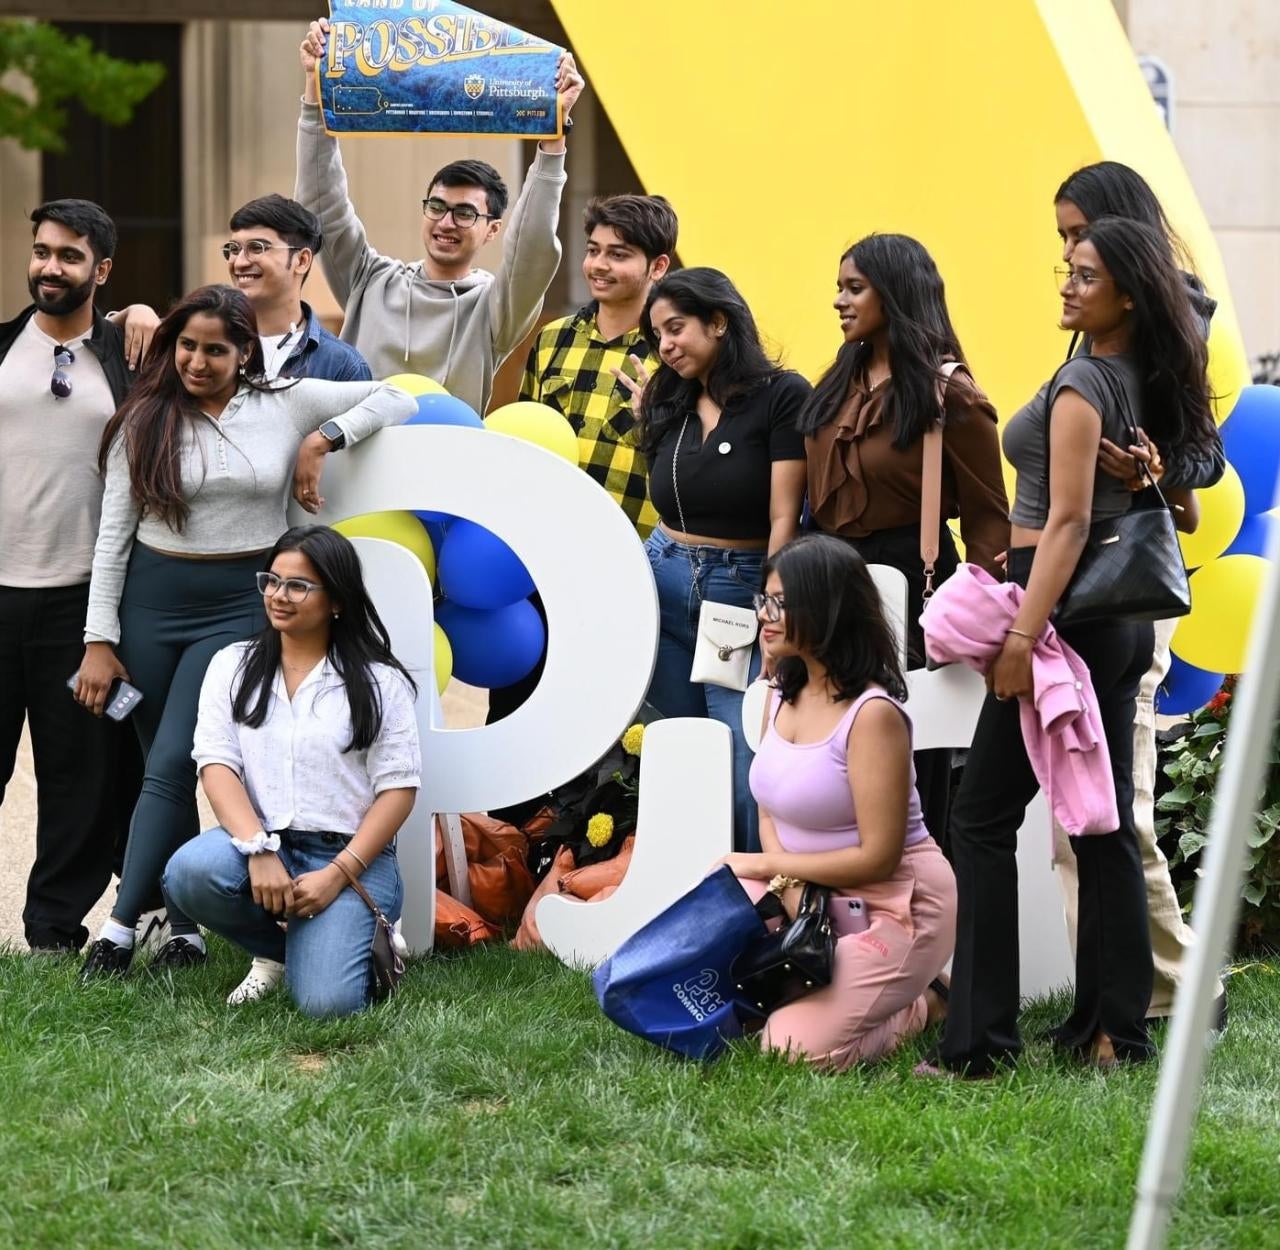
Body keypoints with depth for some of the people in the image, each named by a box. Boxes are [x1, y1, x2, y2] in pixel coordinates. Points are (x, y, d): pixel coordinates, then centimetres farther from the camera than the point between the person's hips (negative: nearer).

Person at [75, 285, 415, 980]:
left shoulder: (287, 405, 1)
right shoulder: (145, 422, 4)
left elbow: (398, 399, 3)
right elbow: (113, 535, 4)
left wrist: (324, 439, -10)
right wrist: (99, 640, -1)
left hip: (240, 605, -2)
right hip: (151, 601, 2)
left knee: (172, 764, -11)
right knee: (164, 767, 4)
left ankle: (121, 930, -9)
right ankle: (184, 931, 11)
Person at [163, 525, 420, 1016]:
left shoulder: (379, 682, 4)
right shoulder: (233, 666, 11)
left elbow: (398, 788, -2)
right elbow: (216, 764, -1)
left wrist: (338, 874, -14)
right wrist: (259, 852, -19)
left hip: (350, 855, -3)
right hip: (258, 842, 3)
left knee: (327, 1003, -26)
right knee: (189, 872, -34)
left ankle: (356, 939, 13)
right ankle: (275, 952, 0)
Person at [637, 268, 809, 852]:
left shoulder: (781, 396, -8)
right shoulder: (667, 402, 12)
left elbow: (784, 518, -11)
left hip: (743, 591, -6)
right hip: (663, 588, 6)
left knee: (744, 768, -10)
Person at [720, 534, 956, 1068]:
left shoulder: (873, 714, -21)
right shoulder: (783, 697, 5)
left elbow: (877, 858, -21)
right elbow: (770, 814, 9)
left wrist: (765, 866, -13)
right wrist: (789, 885, -13)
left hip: (894, 905, -8)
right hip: (808, 894, 8)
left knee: (795, 1047, -20)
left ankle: (922, 1005, 6)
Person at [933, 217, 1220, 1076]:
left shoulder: (1082, 383, -15)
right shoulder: (1155, 387, 10)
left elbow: (1067, 520, -20)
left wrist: (1024, 633, -23)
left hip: (1068, 608, -9)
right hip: (1127, 618, 9)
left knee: (984, 818, -5)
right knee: (1104, 825, 11)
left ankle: (981, 1040, -9)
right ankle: (1115, 1029, 11)